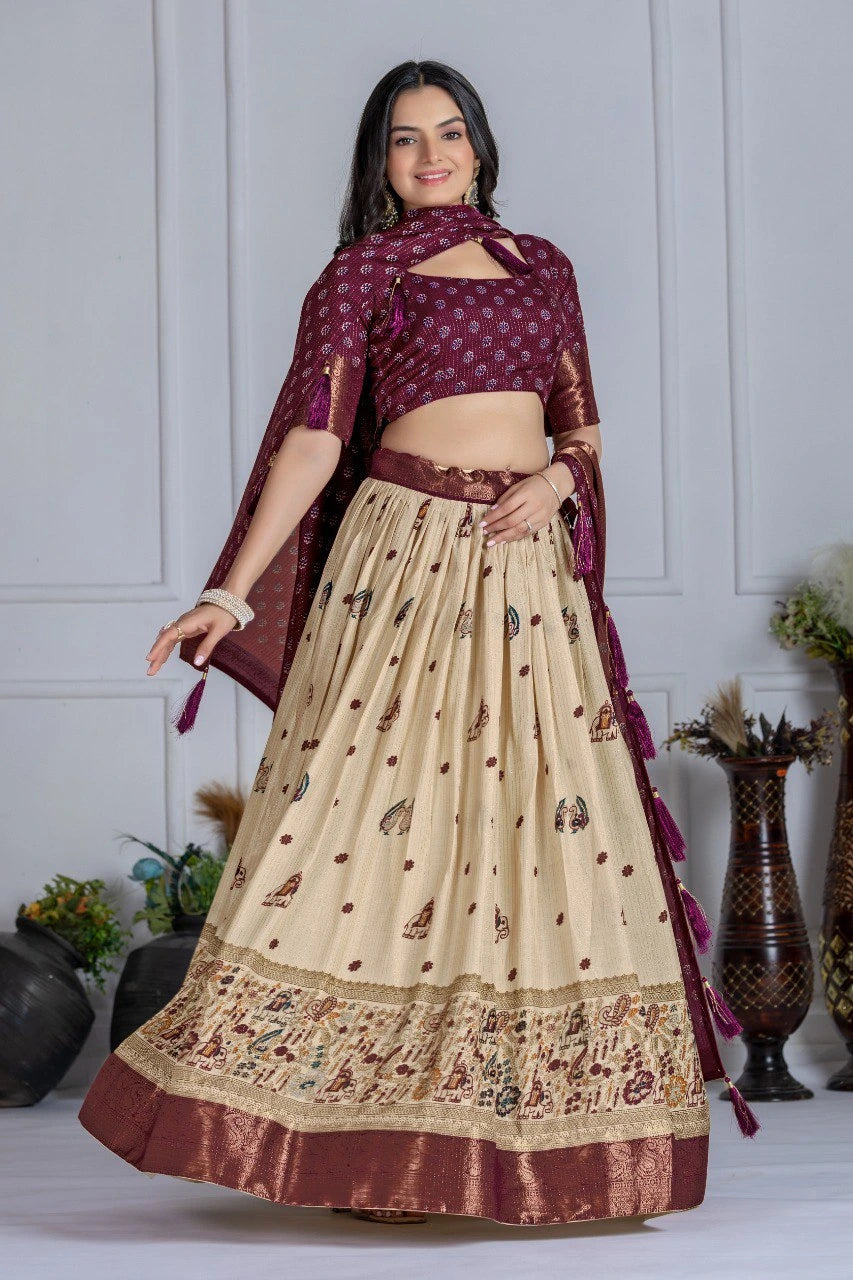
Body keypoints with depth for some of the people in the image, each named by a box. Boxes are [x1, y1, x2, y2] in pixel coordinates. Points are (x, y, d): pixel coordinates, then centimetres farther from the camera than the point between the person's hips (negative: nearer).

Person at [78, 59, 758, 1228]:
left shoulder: (542, 267, 16)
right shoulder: (362, 275, 5)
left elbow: (583, 429, 18)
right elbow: (313, 437, -4)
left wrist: (555, 482, -5)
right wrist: (231, 591, -14)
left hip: (529, 565, 4)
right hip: (405, 555, -4)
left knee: (546, 833, 1)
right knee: (379, 815, -9)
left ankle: (534, 1128, 8)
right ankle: (376, 1136, -3)